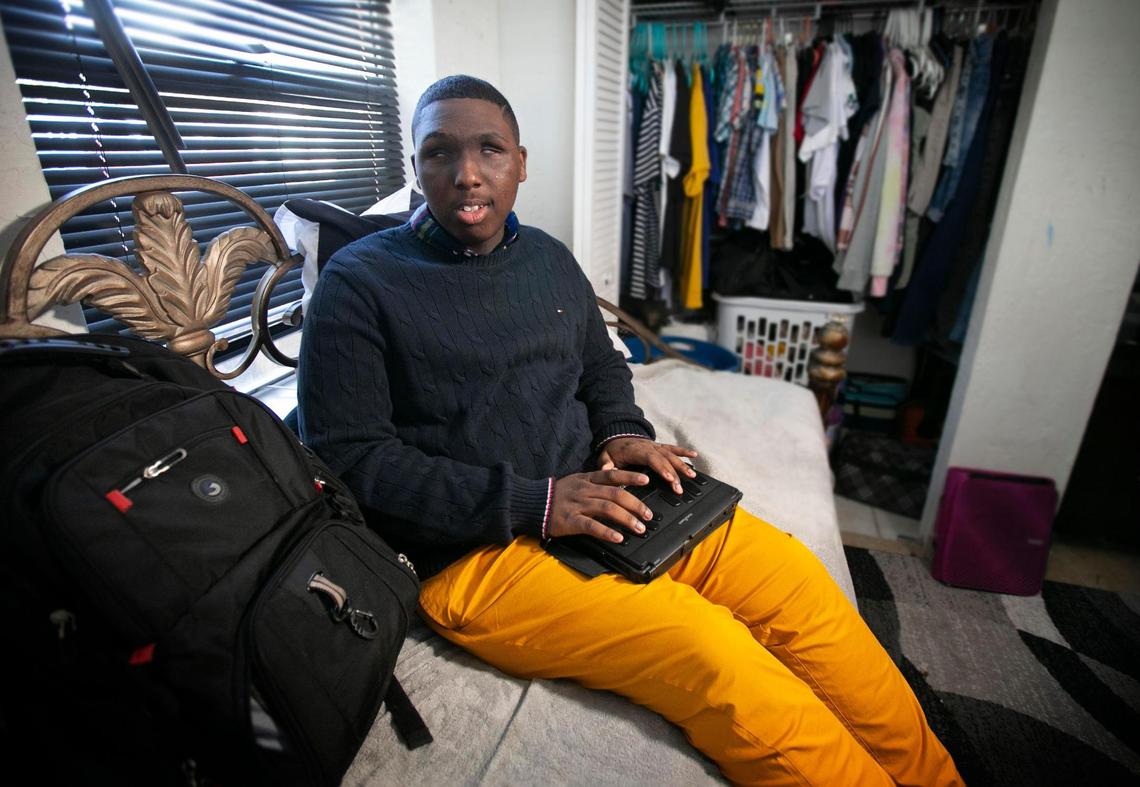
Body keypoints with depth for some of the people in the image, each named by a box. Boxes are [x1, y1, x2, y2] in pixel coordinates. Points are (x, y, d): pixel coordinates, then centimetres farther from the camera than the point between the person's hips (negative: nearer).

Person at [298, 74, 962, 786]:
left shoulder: (548, 258, 14)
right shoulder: (359, 283, -4)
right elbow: (352, 459, -10)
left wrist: (621, 434, 1)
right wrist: (530, 503, -18)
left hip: (597, 500, 6)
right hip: (478, 551, -5)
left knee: (793, 574, -9)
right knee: (723, 663, -22)